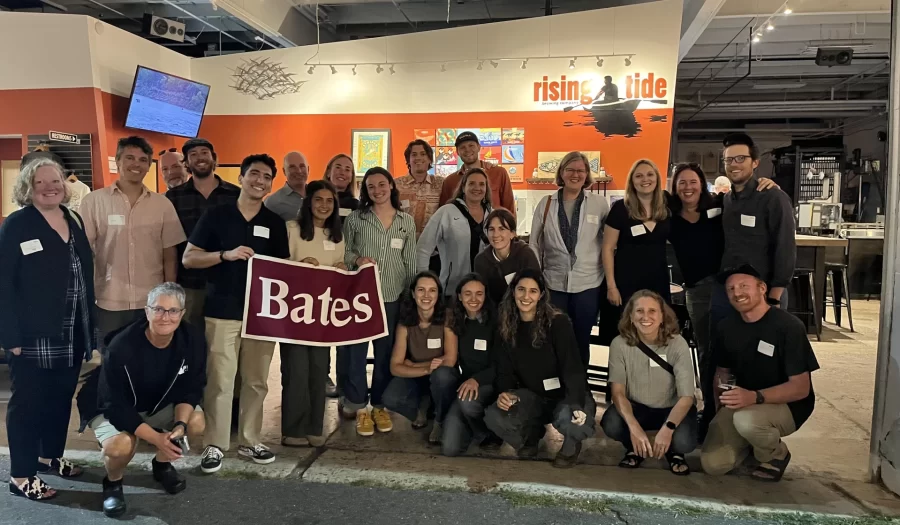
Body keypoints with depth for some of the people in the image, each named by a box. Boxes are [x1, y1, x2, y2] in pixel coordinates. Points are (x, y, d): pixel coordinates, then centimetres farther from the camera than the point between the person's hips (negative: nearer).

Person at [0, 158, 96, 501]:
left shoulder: (74, 220, 10)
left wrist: (89, 328, 12)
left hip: (71, 334, 6)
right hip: (33, 336, -6)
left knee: (62, 398, 17)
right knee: (28, 402, 5)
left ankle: (50, 456, 35)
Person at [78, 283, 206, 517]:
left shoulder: (193, 339, -21)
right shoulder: (121, 347, -32)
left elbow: (191, 389, -11)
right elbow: (115, 406, -27)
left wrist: (180, 424, -29)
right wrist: (157, 438, -34)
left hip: (159, 406, 4)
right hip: (110, 409, -4)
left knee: (196, 422, -20)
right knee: (121, 445, -33)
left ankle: (162, 464, 11)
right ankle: (112, 483, 4)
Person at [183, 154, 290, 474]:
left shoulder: (275, 223, 9)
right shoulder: (216, 215, 1)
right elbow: (188, 259, -2)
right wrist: (226, 255, -17)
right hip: (222, 311, -3)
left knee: (256, 381, 10)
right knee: (220, 381, -1)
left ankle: (249, 441, 24)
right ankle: (214, 445, 14)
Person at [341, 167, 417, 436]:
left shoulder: (407, 221, 8)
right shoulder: (355, 218, 4)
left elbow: (410, 261, 9)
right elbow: (343, 252, 5)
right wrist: (356, 259, -16)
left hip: (393, 297, 1)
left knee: (386, 352, 8)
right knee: (355, 350, -1)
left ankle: (379, 405, 21)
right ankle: (359, 406, 13)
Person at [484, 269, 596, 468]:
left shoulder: (558, 322, -17)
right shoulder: (507, 326, -1)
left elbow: (572, 367, -24)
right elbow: (505, 369, 0)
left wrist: (577, 404, -39)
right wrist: (504, 392, -22)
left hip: (565, 394, -4)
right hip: (533, 395, 4)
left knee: (567, 419, -40)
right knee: (493, 416, -26)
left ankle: (571, 445, 3)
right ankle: (531, 434, 12)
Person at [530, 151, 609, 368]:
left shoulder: (600, 204, -1)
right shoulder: (546, 204, 3)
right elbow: (535, 245, 6)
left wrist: (610, 280, 0)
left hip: (587, 284, -1)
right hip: (554, 284, 1)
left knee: (581, 340, 12)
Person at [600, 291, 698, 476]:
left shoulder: (677, 344, -18)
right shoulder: (620, 344, -16)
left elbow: (686, 396, -20)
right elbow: (618, 391, -18)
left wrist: (667, 428, -37)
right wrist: (634, 427, -36)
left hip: (671, 409, 0)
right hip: (636, 407, 1)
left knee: (684, 441, -32)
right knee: (611, 424, -31)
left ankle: (674, 452, 9)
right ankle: (634, 449, 5)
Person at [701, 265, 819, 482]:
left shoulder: (788, 326, -18)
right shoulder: (726, 327, -1)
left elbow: (801, 387, -20)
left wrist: (755, 397, -36)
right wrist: (721, 408, -4)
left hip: (787, 405, -4)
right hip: (743, 403, 5)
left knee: (746, 419, -38)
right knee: (713, 464, -14)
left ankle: (776, 454, -3)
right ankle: (755, 441, 17)